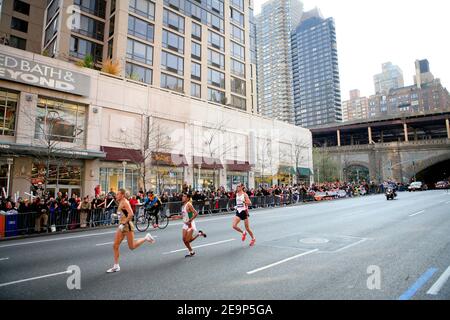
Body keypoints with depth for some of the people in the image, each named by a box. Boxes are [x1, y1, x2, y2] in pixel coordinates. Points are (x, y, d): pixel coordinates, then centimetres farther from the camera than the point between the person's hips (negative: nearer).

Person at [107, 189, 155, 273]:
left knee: (132, 247, 3)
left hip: (127, 226, -9)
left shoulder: (125, 202, -16)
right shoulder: (121, 203, 11)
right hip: (122, 226, 9)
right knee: (115, 246, 5)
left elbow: (131, 214, -27)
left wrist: (124, 223, -26)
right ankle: (116, 266, 14)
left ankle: (146, 238, 19)